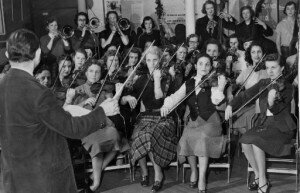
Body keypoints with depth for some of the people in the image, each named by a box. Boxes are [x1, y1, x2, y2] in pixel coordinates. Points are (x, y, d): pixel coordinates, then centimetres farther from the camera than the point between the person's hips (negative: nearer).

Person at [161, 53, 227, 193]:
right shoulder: (188, 84, 10)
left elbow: (216, 100, -15)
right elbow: (175, 97, 3)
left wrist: (220, 88, -33)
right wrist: (166, 105, -18)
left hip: (210, 121, -3)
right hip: (193, 121, 4)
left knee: (202, 137, -31)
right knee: (187, 138, -23)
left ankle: (202, 178, -24)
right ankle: (193, 170, 2)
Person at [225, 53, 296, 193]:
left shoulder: (287, 87, -9)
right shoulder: (263, 84, 9)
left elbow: (276, 110, -23)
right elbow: (245, 95, 8)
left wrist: (272, 101, -46)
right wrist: (231, 105, -9)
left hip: (280, 127, -5)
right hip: (264, 123, 5)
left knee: (255, 142, -28)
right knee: (244, 142, -20)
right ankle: (258, 176, 0)